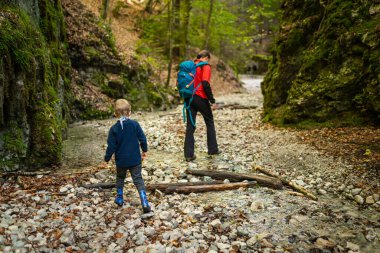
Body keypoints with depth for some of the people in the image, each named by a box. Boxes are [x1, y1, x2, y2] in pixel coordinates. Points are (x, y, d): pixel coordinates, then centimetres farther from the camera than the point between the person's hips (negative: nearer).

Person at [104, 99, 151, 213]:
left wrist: (107, 158, 6)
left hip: (121, 161, 0)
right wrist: (144, 150, 13)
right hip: (135, 160, 0)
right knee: (138, 180, 4)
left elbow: (111, 146, -8)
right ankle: (145, 204, -6)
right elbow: (142, 139, -4)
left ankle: (119, 199, 36)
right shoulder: (135, 124, -9)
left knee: (120, 178, 25)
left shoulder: (114, 128, -11)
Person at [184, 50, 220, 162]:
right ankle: (213, 149, 21)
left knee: (190, 126, 6)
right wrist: (212, 100, -15)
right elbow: (205, 84, -19)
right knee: (210, 123, 14)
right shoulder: (206, 67, -7)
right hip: (201, 98, -5)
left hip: (189, 98, 5)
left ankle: (189, 154, 4)